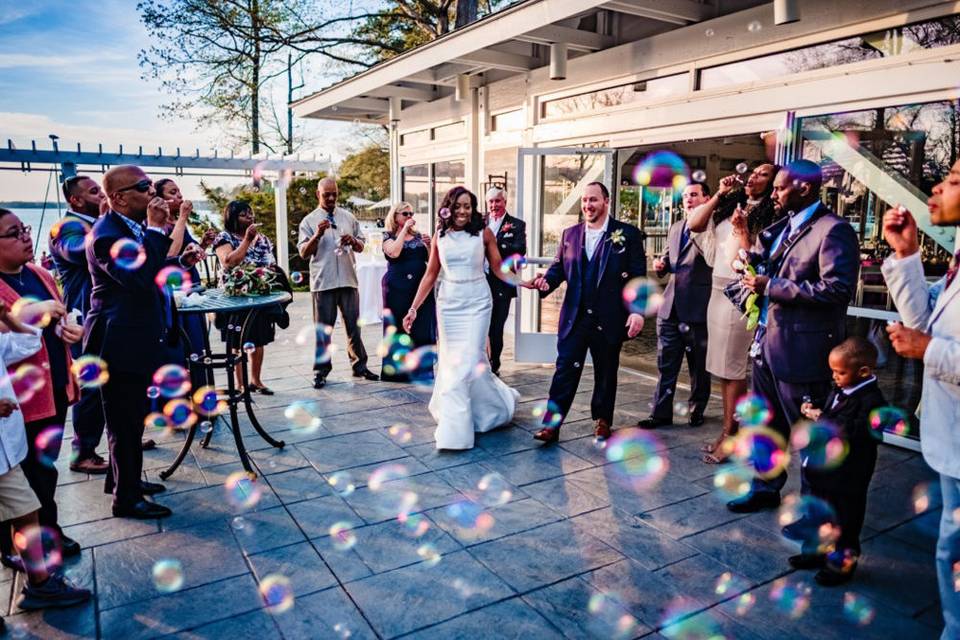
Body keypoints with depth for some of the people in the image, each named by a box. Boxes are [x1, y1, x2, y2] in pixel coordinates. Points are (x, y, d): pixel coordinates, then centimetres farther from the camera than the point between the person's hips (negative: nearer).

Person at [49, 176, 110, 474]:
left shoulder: (98, 224, 14)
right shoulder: (67, 227, -12)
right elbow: (85, 250, -33)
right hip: (87, 319, -9)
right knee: (92, 385, -3)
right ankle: (82, 453, 9)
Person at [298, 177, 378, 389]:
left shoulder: (349, 217, 11)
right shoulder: (309, 221, 3)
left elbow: (361, 246, 14)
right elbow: (303, 253, -3)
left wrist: (353, 241, -9)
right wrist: (318, 235, -18)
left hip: (348, 280, 3)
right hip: (322, 282, -2)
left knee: (354, 325, 8)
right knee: (323, 329, 4)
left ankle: (359, 365, 18)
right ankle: (321, 371, 12)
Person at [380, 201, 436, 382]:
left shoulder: (418, 235, 15)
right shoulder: (388, 236, 4)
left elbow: (431, 259, 13)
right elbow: (394, 253, -17)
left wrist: (429, 245, -5)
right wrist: (404, 229, -10)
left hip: (420, 286, 4)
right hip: (398, 288, -4)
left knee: (421, 328, 2)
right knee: (399, 327, 0)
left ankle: (420, 368, 10)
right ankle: (397, 370, 8)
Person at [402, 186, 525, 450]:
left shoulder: (483, 234, -2)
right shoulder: (440, 237, 5)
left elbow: (498, 269, 2)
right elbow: (430, 275, 7)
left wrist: (522, 282, -11)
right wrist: (414, 308, 3)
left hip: (477, 302, -2)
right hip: (448, 303, 3)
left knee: (468, 360, -6)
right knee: (450, 361, 7)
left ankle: (455, 428, 11)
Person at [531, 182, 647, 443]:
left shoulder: (628, 234, -2)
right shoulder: (570, 234, 8)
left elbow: (638, 276, -5)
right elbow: (559, 266, 9)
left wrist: (638, 311, -12)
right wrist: (546, 281, -13)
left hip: (610, 320, -2)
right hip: (574, 317, 2)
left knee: (606, 372, 13)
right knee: (565, 370, 0)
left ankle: (602, 419, 31)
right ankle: (551, 424, 3)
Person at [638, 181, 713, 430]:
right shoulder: (675, 227, 16)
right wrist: (661, 265, 5)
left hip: (697, 308, -6)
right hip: (670, 307, 6)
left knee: (698, 366, 10)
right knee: (665, 365, 9)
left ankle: (696, 411, 26)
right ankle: (661, 413, 16)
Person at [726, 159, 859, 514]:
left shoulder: (833, 229, -15)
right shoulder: (781, 228, 12)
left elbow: (838, 288, -25)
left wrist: (772, 287, -21)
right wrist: (746, 239, 5)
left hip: (802, 349, -8)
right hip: (768, 342, 9)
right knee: (768, 424, 20)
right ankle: (766, 487, 37)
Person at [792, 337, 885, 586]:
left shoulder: (871, 400, -21)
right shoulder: (839, 391, 4)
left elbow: (852, 432, -31)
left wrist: (821, 418, -27)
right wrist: (812, 411, -1)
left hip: (846, 479, -8)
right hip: (822, 471, 9)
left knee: (844, 521, 9)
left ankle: (842, 563, 26)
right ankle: (818, 552, 40)